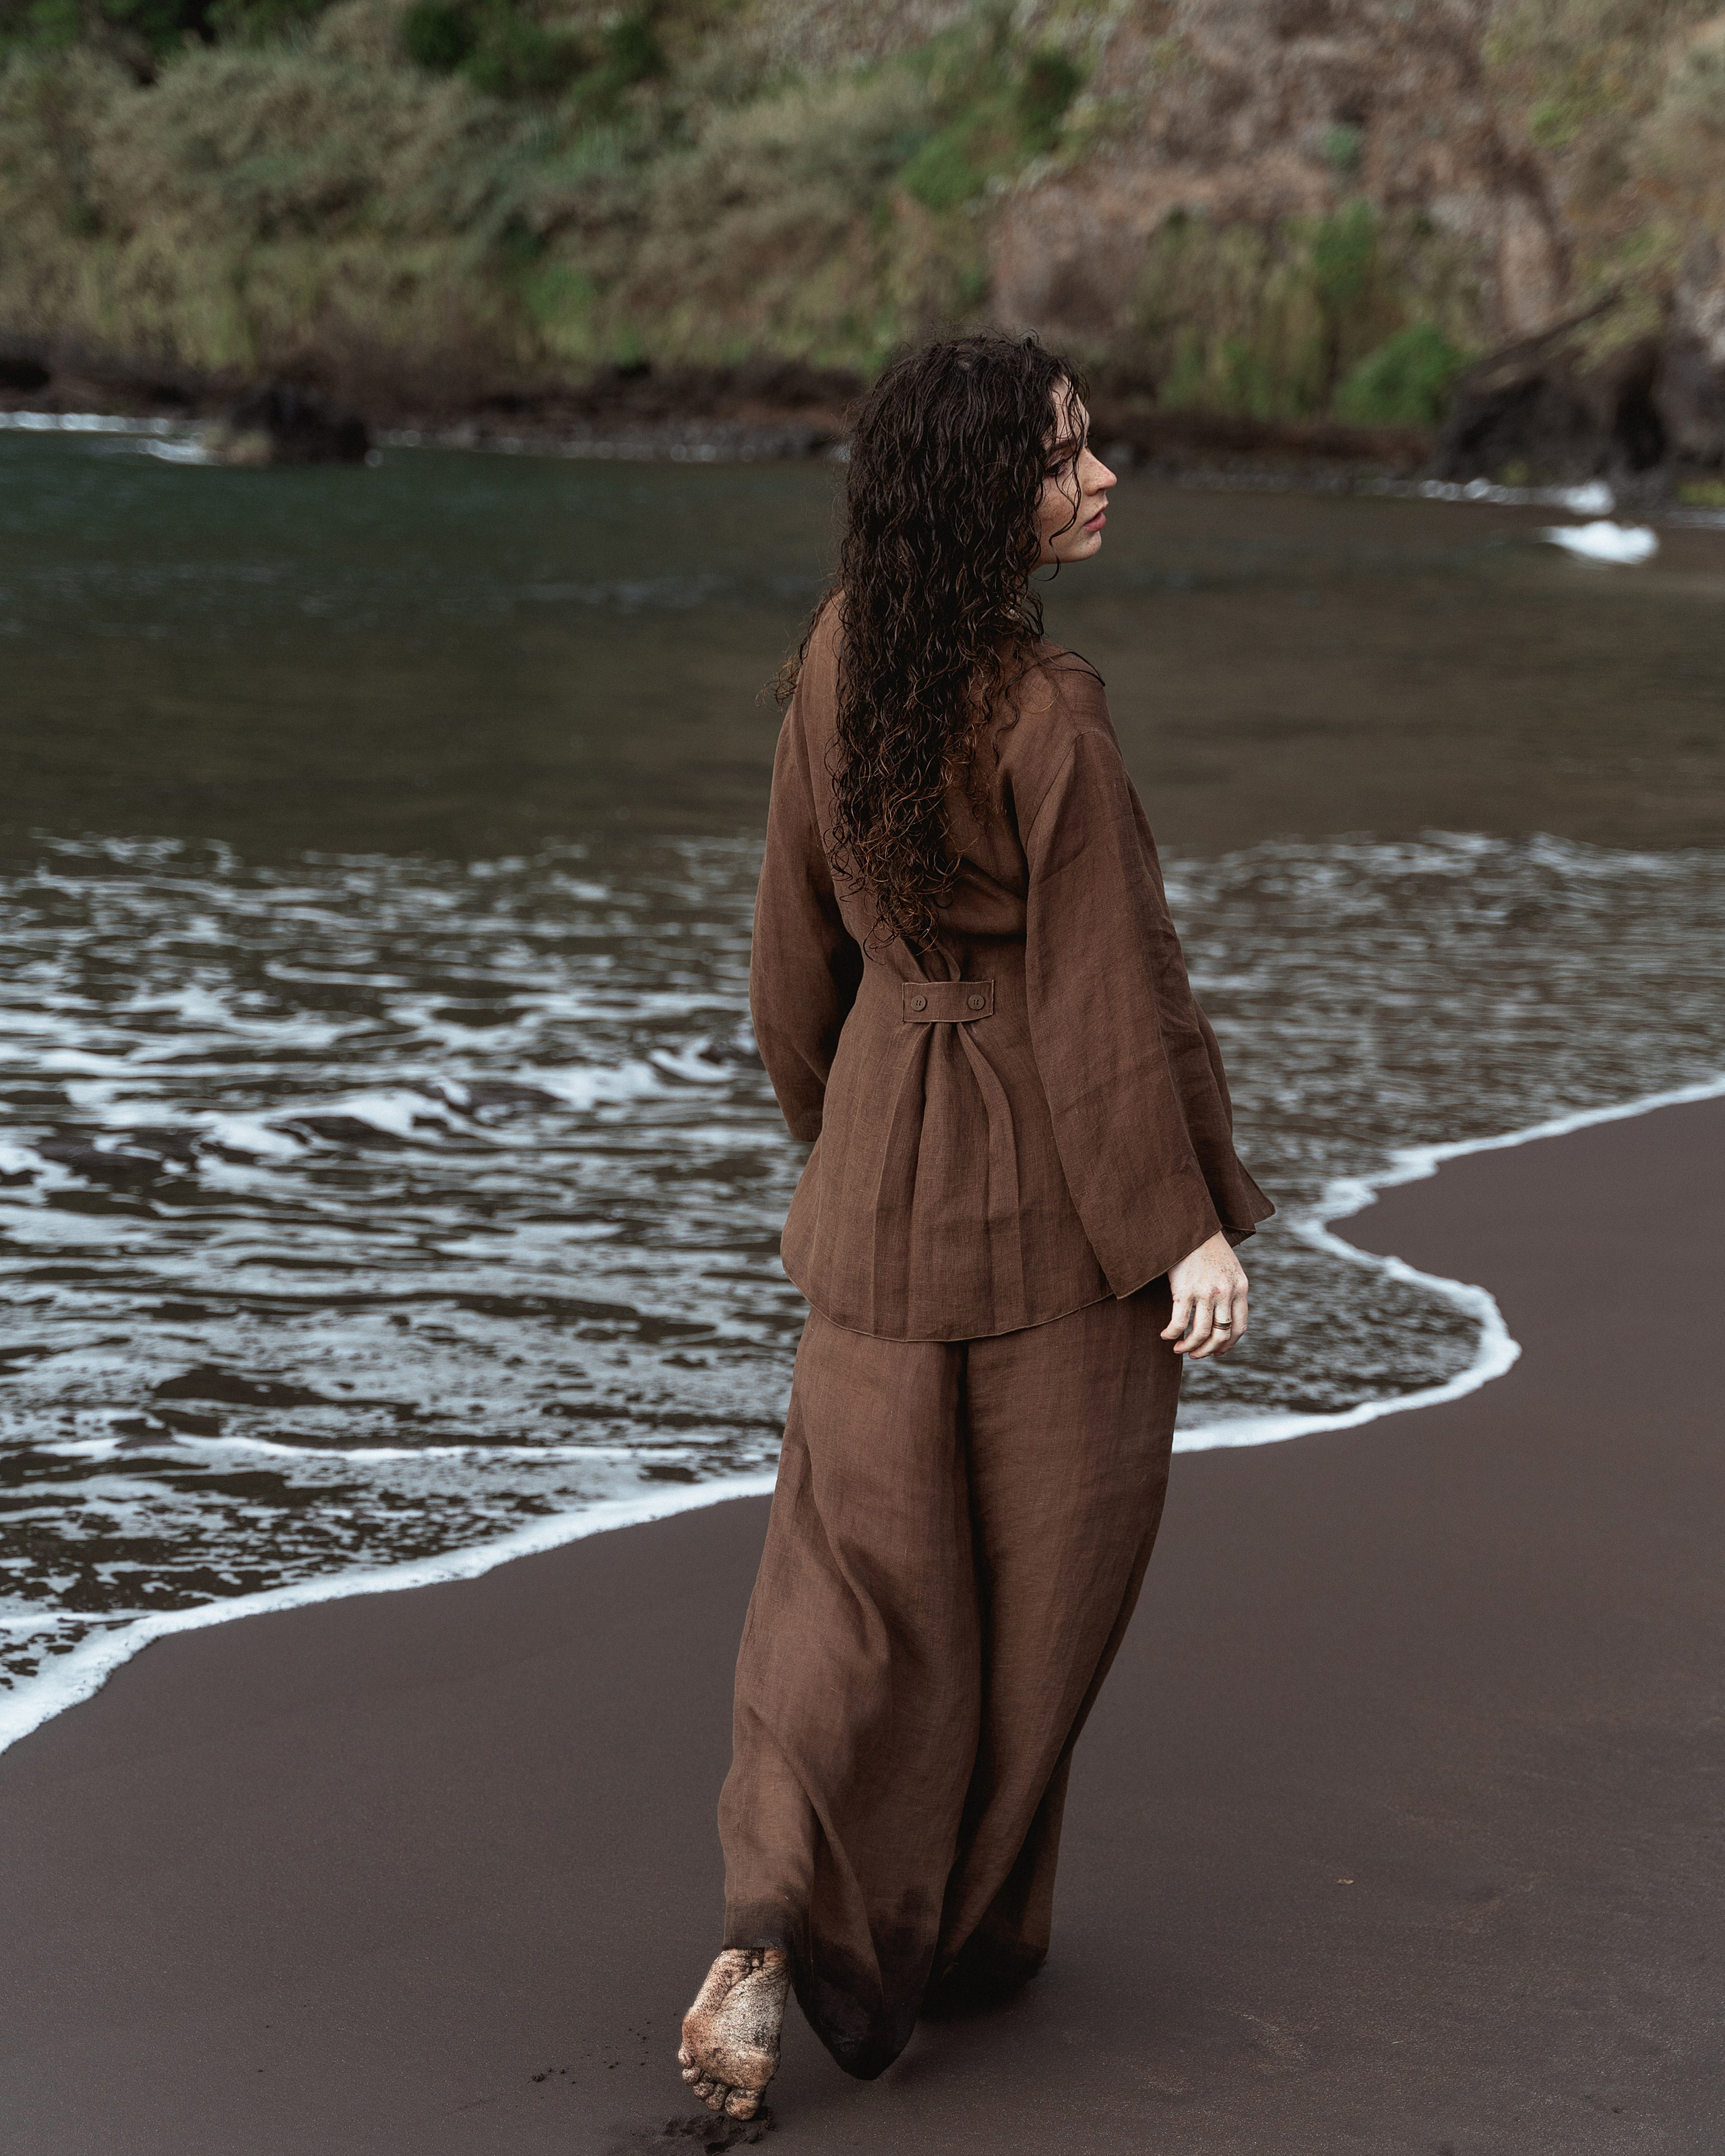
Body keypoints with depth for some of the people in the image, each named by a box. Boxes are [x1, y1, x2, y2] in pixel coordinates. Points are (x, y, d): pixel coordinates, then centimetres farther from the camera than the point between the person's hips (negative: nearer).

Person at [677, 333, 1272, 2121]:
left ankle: (773, 1938, -5)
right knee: (1035, 1568, 13)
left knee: (857, 1564, 11)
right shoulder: (1047, 719, -22)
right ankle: (964, 1929, 26)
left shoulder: (838, 663, -2)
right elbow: (1106, 990, -19)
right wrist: (1189, 1224, -12)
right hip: (1057, 1182, -5)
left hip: (887, 1160, 5)